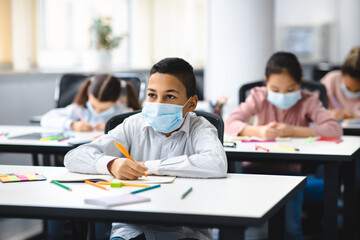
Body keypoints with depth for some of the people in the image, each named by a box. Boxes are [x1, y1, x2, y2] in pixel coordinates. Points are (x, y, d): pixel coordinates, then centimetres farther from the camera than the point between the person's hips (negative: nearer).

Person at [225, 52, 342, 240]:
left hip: (290, 170, -1)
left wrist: (292, 131, -27)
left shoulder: (308, 101, -6)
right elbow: (229, 124, -14)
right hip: (256, 166, 1)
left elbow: (335, 128, -21)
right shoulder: (259, 97, -3)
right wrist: (258, 131, -33)